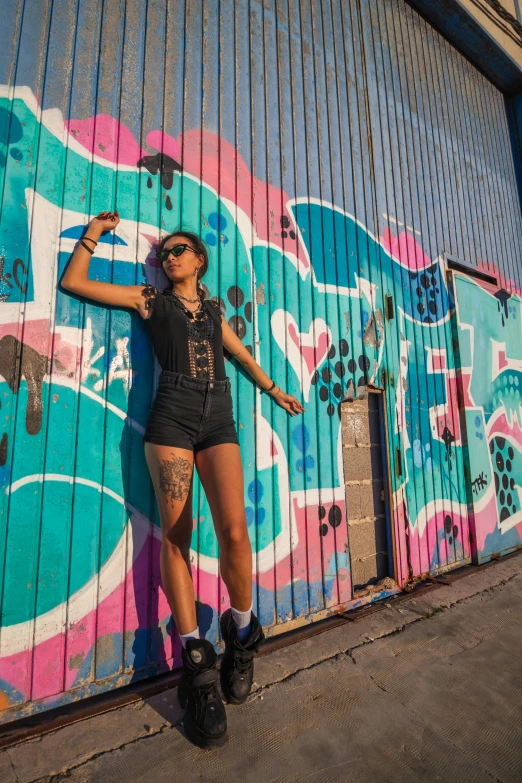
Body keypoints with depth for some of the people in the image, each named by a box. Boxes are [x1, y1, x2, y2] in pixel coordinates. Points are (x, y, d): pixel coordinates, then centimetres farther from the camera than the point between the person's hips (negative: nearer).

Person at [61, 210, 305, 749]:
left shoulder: (213, 310, 25)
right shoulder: (150, 300, 18)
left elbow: (243, 355, 33)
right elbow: (73, 281, 19)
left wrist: (275, 391, 39)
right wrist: (95, 231, 21)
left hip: (218, 421, 2)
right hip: (172, 419, -1)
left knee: (234, 531, -14)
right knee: (175, 535, -4)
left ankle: (242, 632, 12)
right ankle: (196, 662, 12)